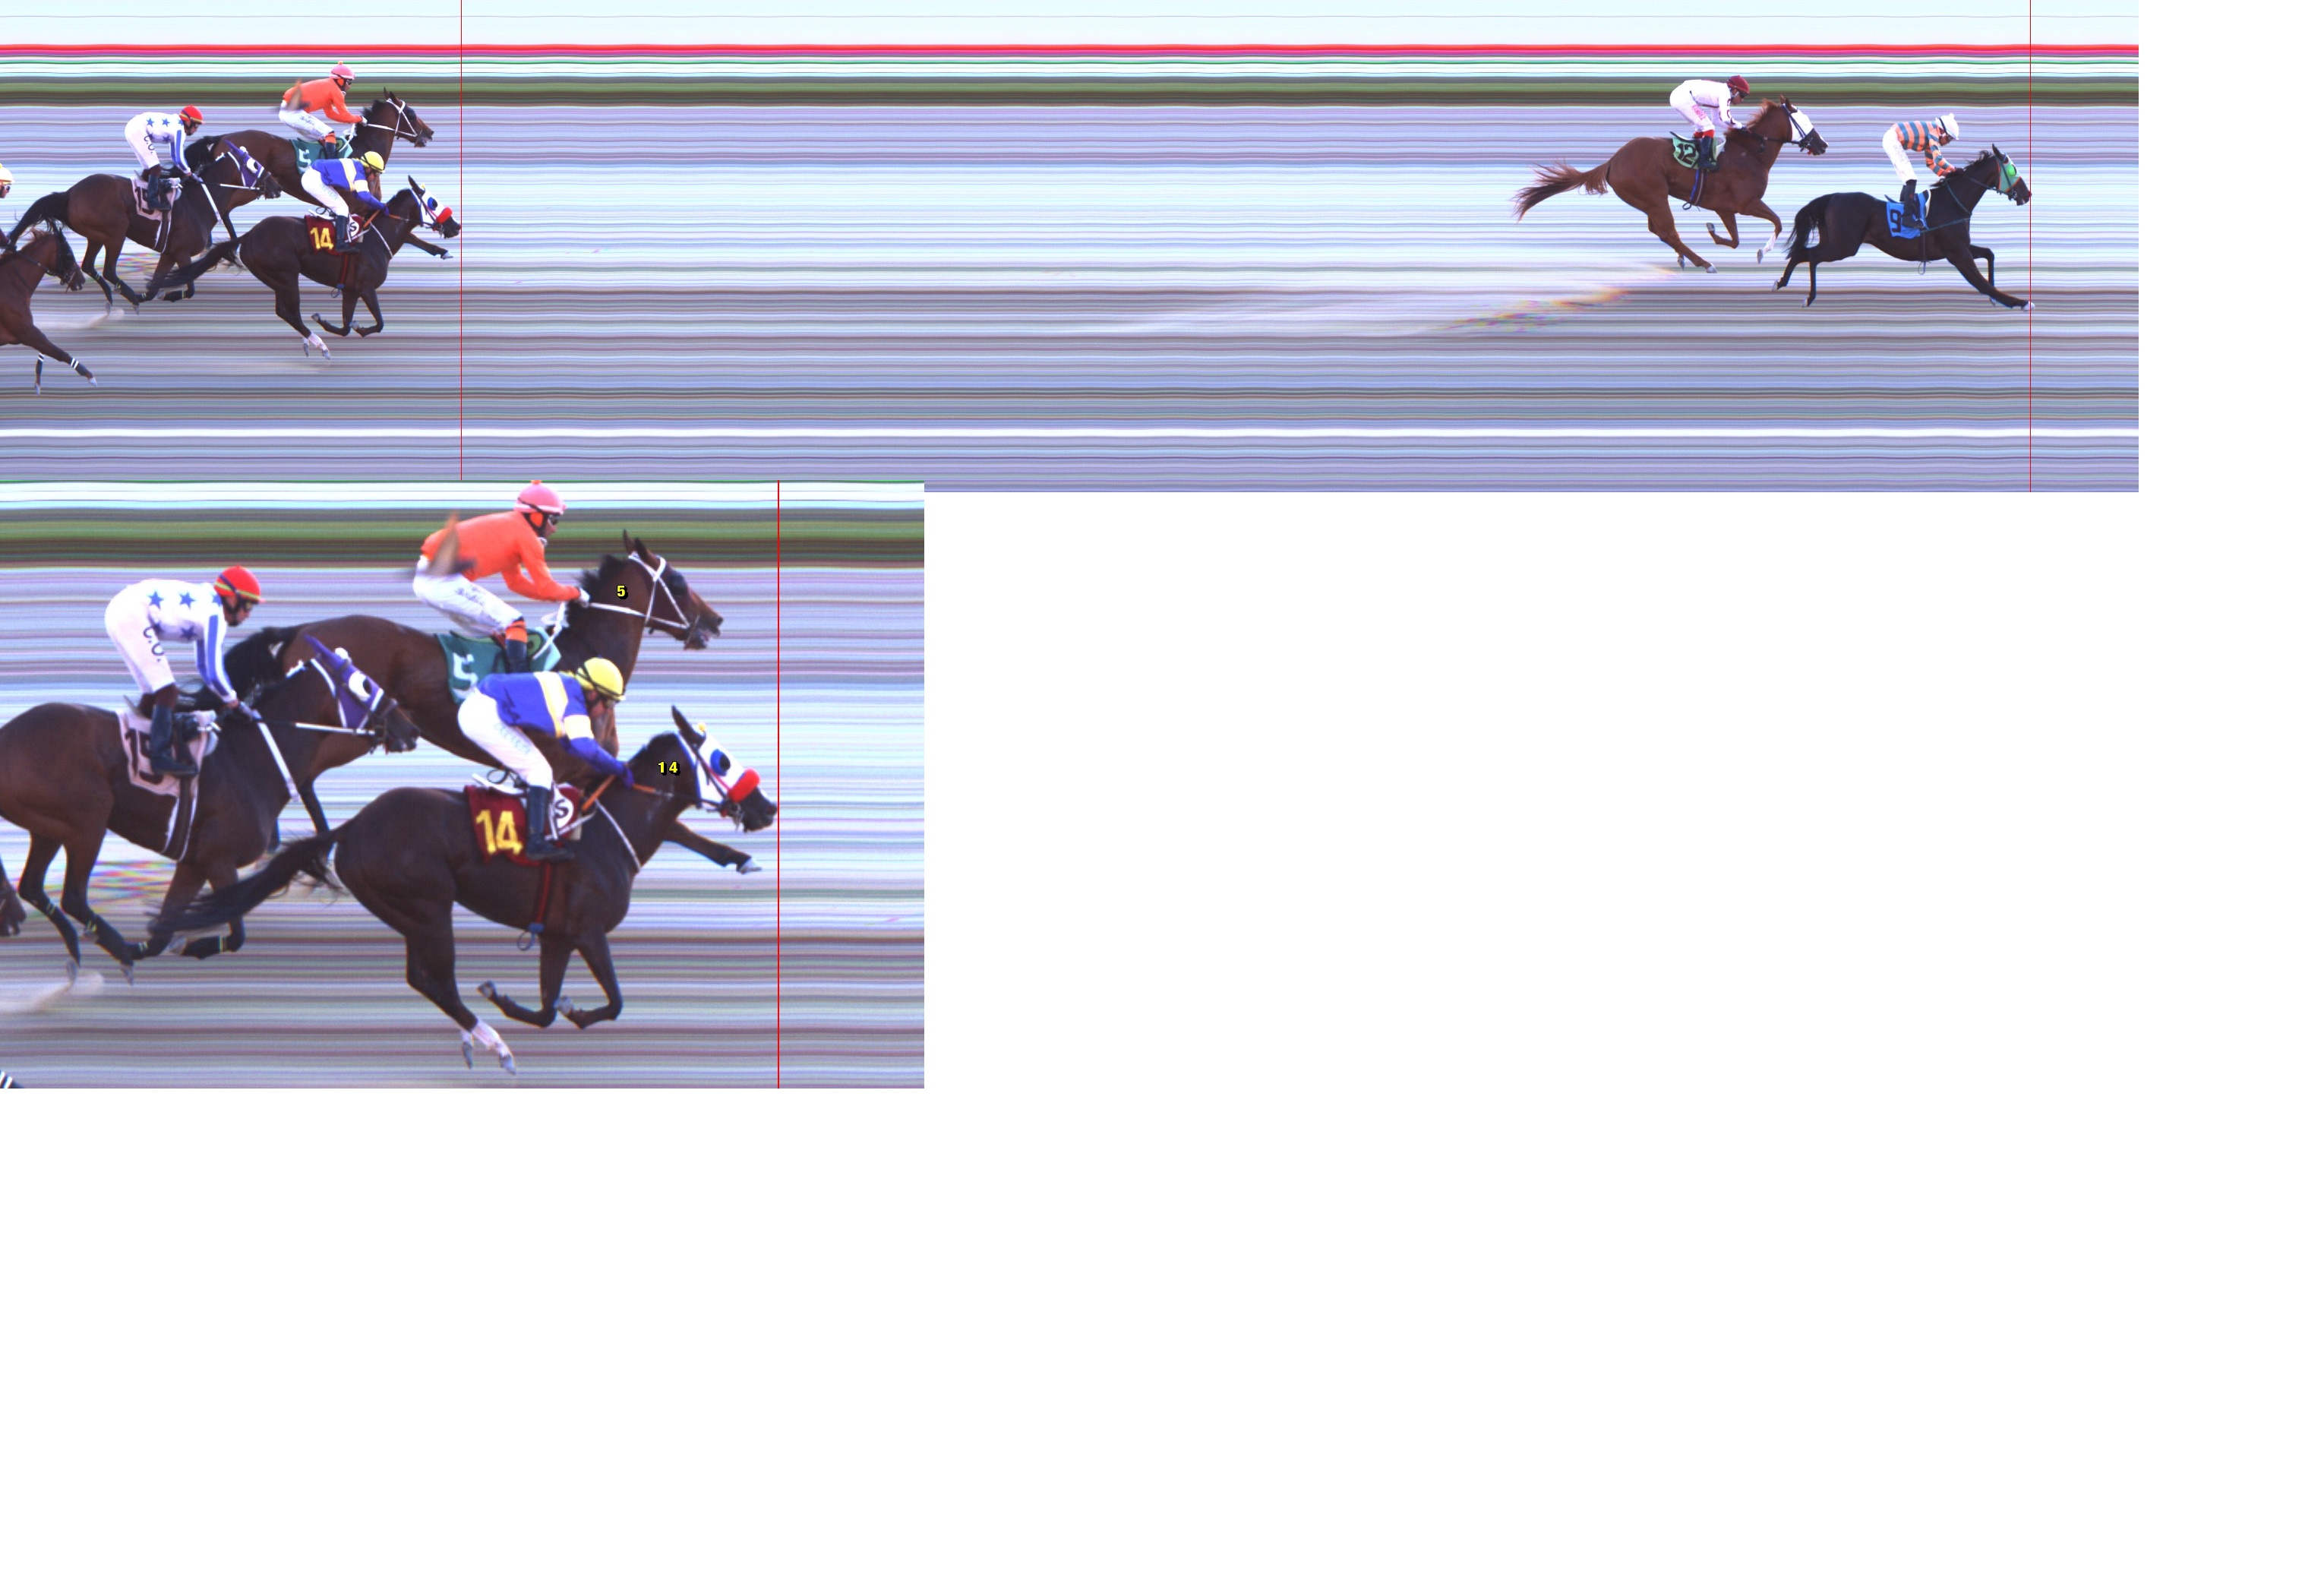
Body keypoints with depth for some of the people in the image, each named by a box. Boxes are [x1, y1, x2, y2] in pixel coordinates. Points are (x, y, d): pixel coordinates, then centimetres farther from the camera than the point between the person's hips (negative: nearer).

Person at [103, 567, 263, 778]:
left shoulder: (206, 606, 20)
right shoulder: (215, 616, -10)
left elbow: (204, 667, 29)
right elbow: (214, 672, -12)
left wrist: (228, 699, 23)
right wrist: (236, 704, 2)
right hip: (132, 614, -10)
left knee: (152, 692, 18)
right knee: (167, 691, -9)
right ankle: (163, 757, -12)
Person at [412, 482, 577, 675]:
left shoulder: (509, 526, 24)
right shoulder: (526, 536, -4)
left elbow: (516, 583, 30)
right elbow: (546, 588, -4)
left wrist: (558, 596, 23)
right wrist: (574, 593, 13)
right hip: (447, 583, -10)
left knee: (493, 632, 21)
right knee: (513, 623, -4)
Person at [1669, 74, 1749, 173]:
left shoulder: (1719, 90, 23)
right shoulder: (1725, 93, -6)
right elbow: (1725, 118, -14)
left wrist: (1731, 127, 19)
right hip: (1684, 98, -10)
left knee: (1701, 128, 22)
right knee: (1709, 128, -6)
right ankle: (1704, 161, -13)